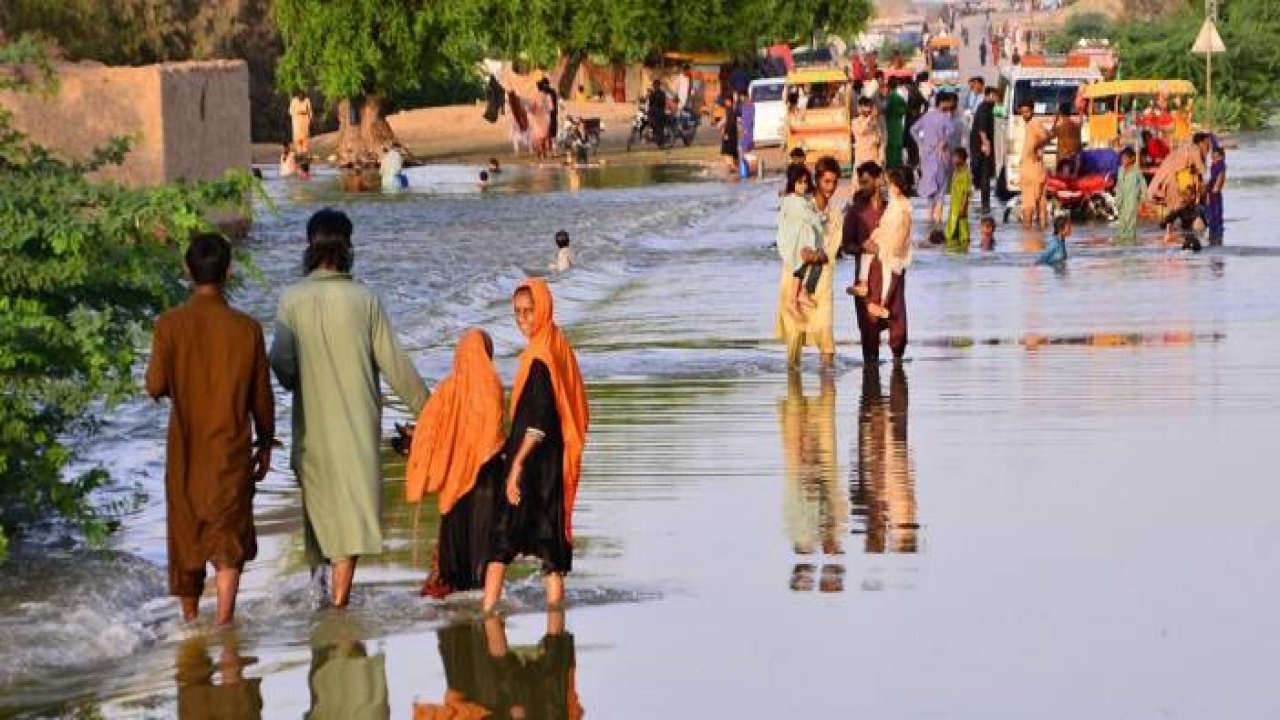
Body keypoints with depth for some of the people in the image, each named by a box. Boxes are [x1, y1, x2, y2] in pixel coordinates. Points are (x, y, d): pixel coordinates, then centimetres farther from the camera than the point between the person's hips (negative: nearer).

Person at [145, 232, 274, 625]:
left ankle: (190, 619, 28)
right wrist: (265, 444, 12)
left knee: (186, 533, 16)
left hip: (185, 449, 1)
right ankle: (224, 619, -11)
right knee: (230, 537, 3)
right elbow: (261, 395, -2)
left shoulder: (170, 324, -10)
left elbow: (156, 386, -8)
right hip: (232, 447, -1)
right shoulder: (247, 328, -9)